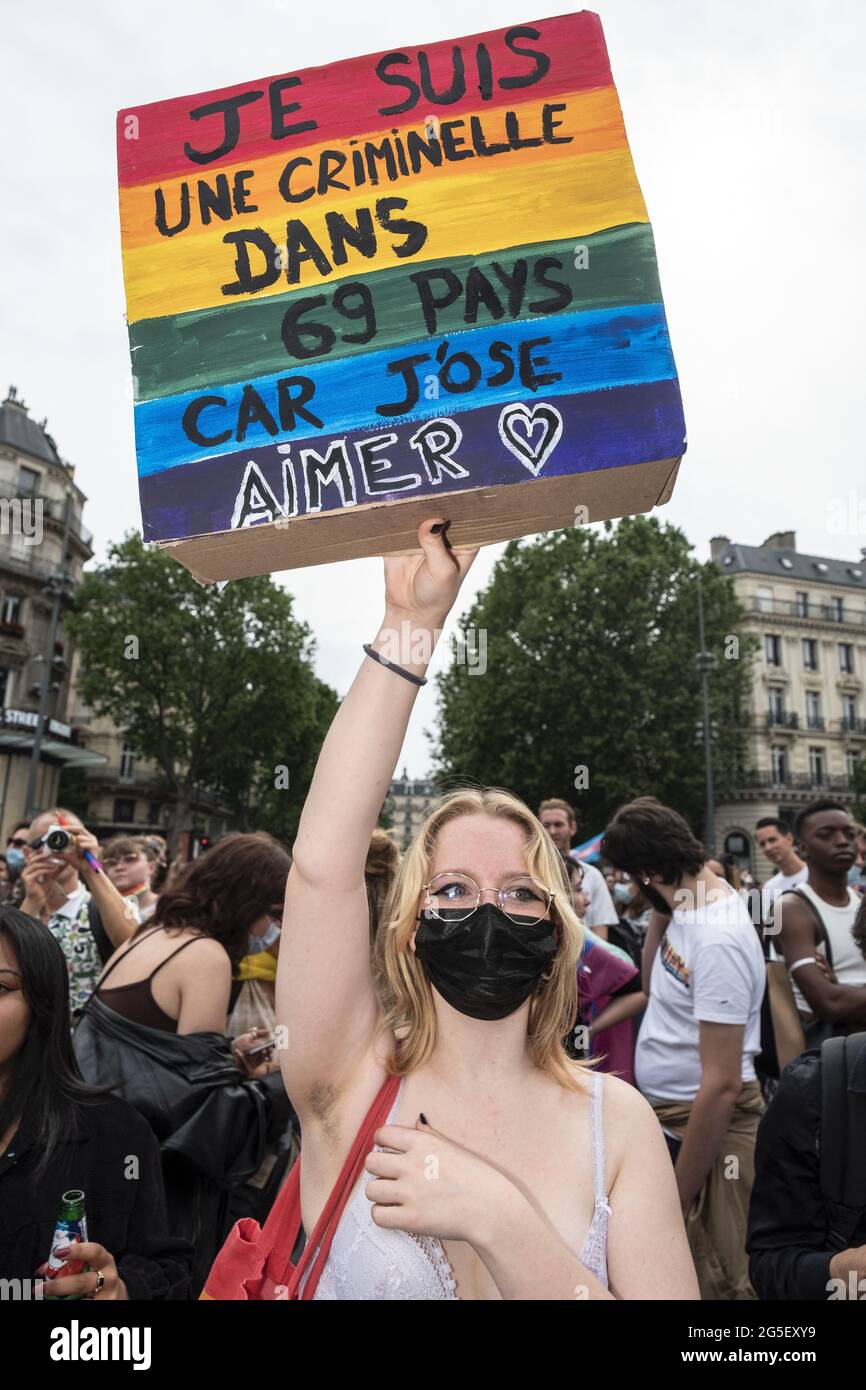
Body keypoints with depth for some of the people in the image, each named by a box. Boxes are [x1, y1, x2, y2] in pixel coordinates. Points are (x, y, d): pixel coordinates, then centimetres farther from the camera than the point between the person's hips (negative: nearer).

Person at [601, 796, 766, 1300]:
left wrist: (676, 1200, -21)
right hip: (669, 1113, 10)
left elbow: (722, 1085, -27)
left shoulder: (717, 940, -28)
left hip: (707, 1120, -10)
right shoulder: (692, 905, 2)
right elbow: (656, 985, 20)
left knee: (714, 1277, 4)